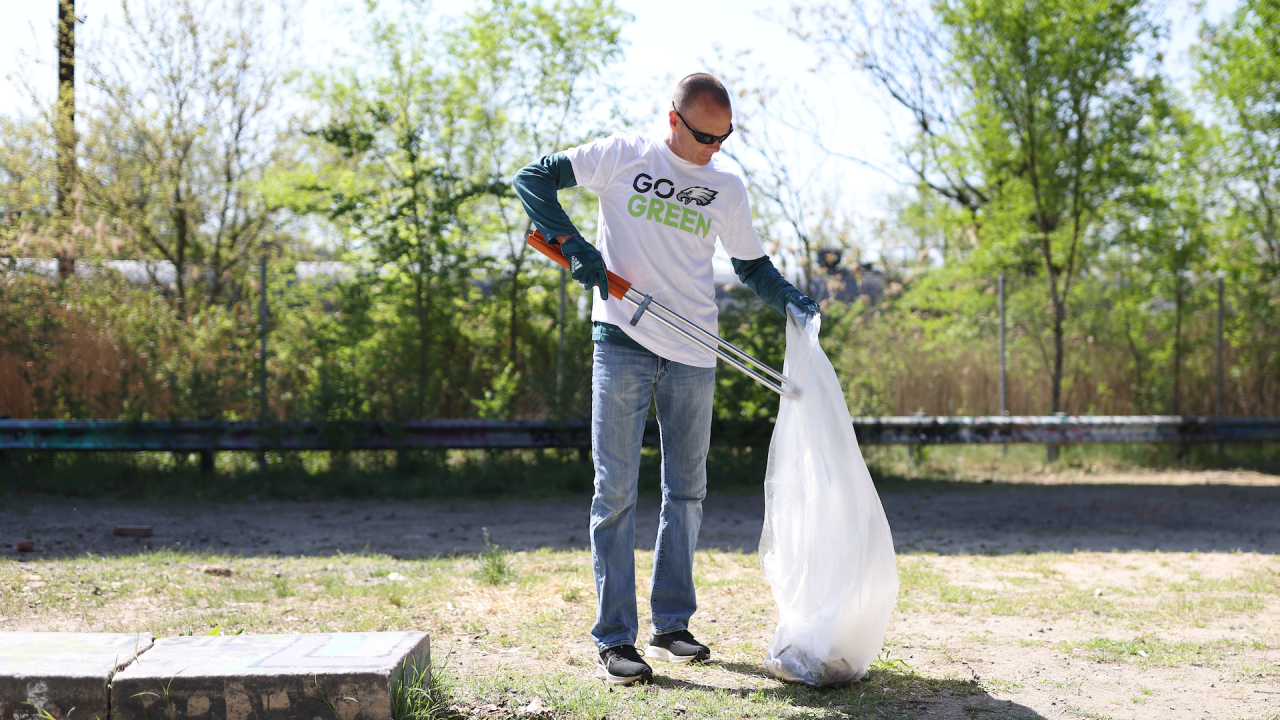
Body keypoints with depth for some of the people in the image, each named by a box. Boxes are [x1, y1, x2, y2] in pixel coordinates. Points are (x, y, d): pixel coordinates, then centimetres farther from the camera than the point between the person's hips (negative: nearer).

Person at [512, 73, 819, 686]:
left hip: (693, 358, 4)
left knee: (687, 491, 9)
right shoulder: (622, 156, -1)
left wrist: (789, 298, -1)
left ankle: (671, 624, 22)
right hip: (622, 343, -4)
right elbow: (531, 179, -1)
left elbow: (751, 265, 19)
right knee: (616, 491, -3)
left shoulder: (728, 188, 9)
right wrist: (571, 244, -14)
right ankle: (614, 639, 1)